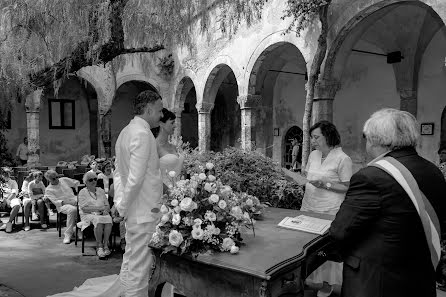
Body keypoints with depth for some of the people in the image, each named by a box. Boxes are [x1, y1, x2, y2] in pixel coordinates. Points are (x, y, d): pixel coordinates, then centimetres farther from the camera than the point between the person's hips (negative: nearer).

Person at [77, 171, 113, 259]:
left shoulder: (101, 191, 19)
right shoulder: (83, 192, 6)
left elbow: (107, 205, 14)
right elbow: (84, 208, -6)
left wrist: (106, 210, -10)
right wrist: (99, 208, -13)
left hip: (102, 214, 3)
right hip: (88, 215, -3)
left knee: (108, 219, -32)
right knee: (98, 220, -37)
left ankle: (105, 245, -30)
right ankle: (99, 246, -29)